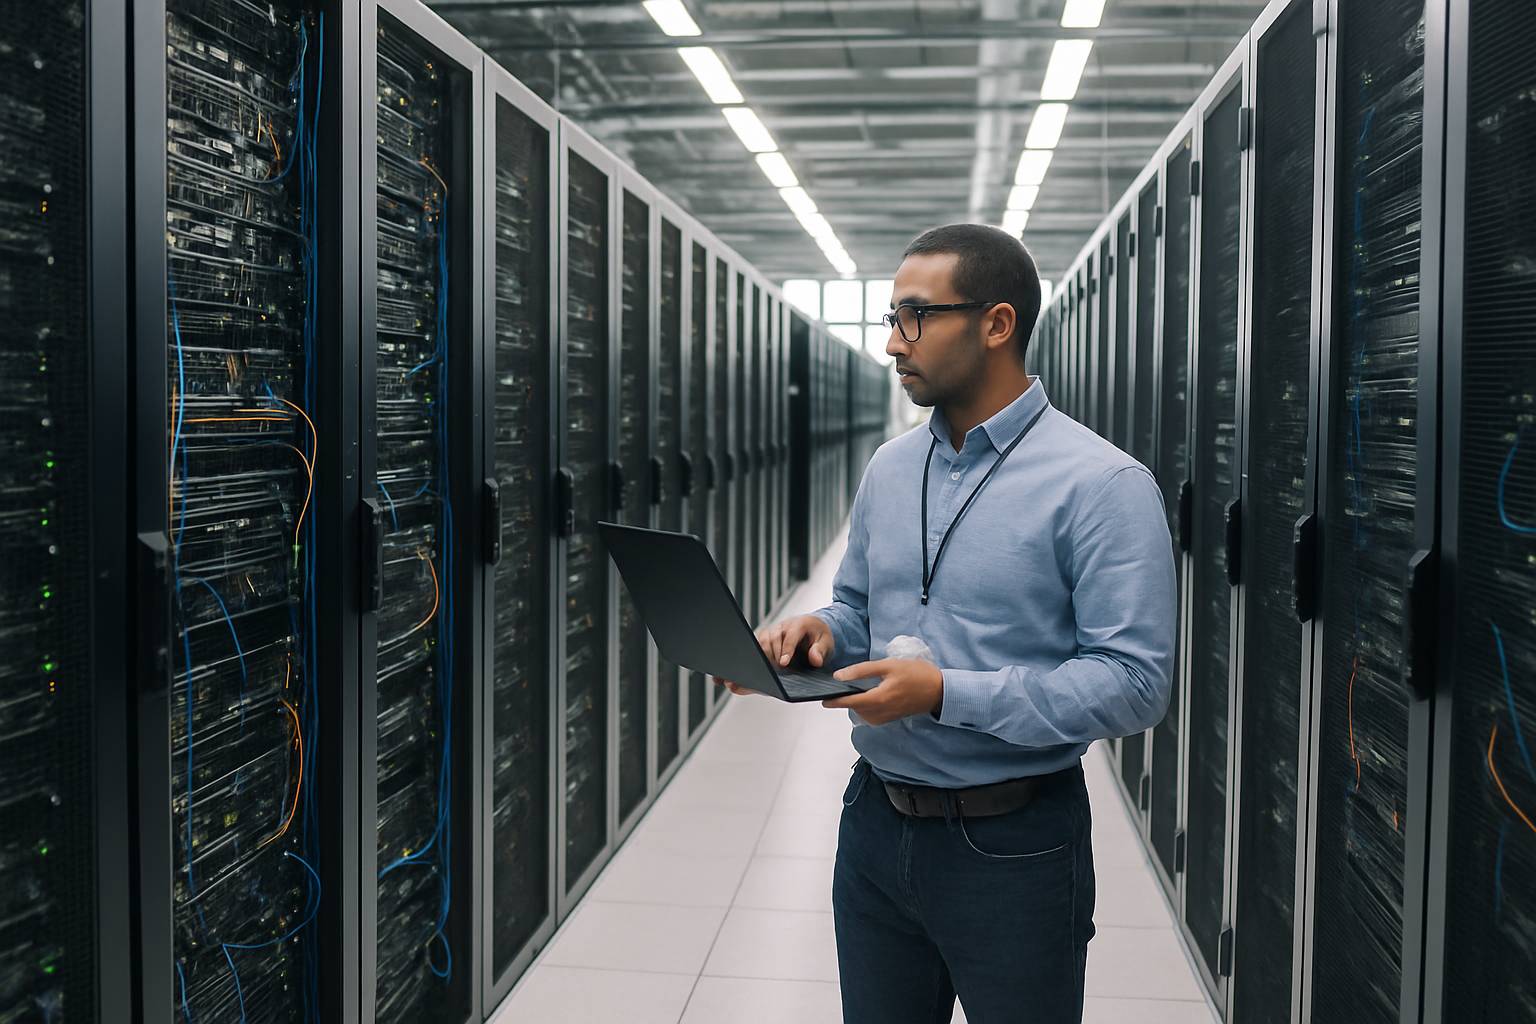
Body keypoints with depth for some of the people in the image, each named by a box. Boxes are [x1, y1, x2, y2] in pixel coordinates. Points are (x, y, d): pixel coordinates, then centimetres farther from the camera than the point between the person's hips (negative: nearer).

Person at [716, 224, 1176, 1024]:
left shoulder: (1101, 485, -14)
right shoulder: (889, 467, 7)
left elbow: (1134, 682, -20)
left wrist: (947, 693, -25)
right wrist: (820, 631, -6)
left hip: (1015, 842, -5)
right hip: (876, 825, 6)